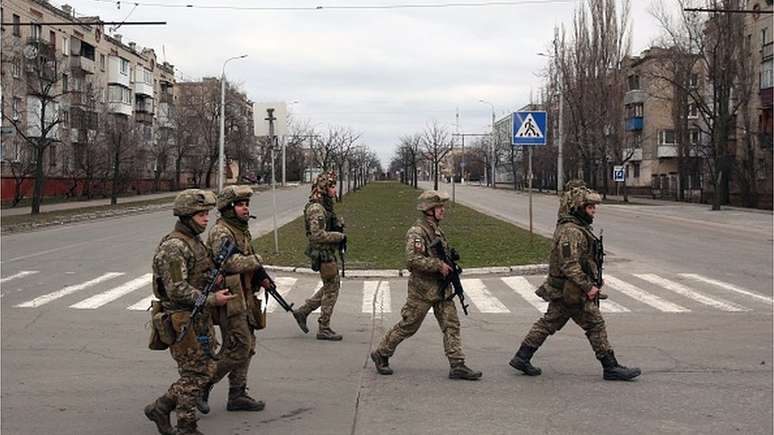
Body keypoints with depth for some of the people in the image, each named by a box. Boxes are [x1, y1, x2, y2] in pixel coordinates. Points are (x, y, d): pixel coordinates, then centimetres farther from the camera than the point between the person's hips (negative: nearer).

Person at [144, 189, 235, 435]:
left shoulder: (195, 242, 13)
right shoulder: (173, 247, -18)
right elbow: (177, 290, -23)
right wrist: (212, 300, -22)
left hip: (200, 320, 9)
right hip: (183, 322, -9)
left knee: (205, 370, 12)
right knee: (195, 374, -2)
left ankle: (161, 408, 23)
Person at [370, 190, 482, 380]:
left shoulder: (437, 231, 13)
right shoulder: (416, 233, -16)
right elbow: (413, 259, -29)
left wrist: (449, 263, 8)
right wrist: (438, 265, -26)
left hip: (442, 289, 8)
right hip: (422, 290, -8)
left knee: (451, 325, 0)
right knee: (408, 326, 3)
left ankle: (457, 365, 1)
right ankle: (380, 355, 20)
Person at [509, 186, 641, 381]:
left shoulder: (578, 227, 14)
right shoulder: (571, 232, -21)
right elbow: (570, 265, -27)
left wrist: (592, 281, 21)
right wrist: (588, 287, -23)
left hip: (560, 290, 10)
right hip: (572, 291, -10)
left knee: (549, 323, 14)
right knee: (595, 325, -2)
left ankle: (522, 357, 18)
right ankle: (610, 367, 5)